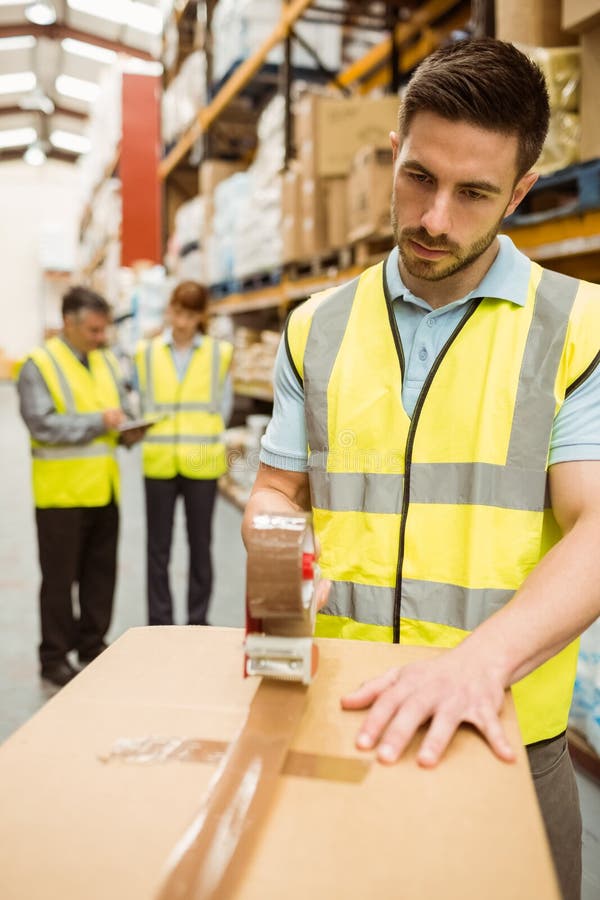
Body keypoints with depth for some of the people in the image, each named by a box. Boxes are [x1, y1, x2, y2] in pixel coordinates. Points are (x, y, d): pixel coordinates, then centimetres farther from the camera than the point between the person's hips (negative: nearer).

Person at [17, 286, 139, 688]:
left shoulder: (107, 362, 13)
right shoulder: (39, 364, -8)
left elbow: (123, 409, 21)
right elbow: (42, 424, -17)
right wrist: (98, 421, -19)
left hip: (103, 489, 6)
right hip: (61, 491, -6)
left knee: (101, 572, 14)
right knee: (60, 578, 4)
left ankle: (93, 643, 29)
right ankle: (55, 657, 16)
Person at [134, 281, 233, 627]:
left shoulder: (220, 353, 2)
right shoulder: (147, 353, 5)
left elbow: (224, 406, 6)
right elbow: (144, 403, 12)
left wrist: (206, 438, -3)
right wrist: (145, 429, -3)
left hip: (202, 463, -1)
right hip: (159, 462, 1)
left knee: (200, 544, 8)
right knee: (158, 546, 6)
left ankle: (198, 620, 20)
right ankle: (160, 622, 18)